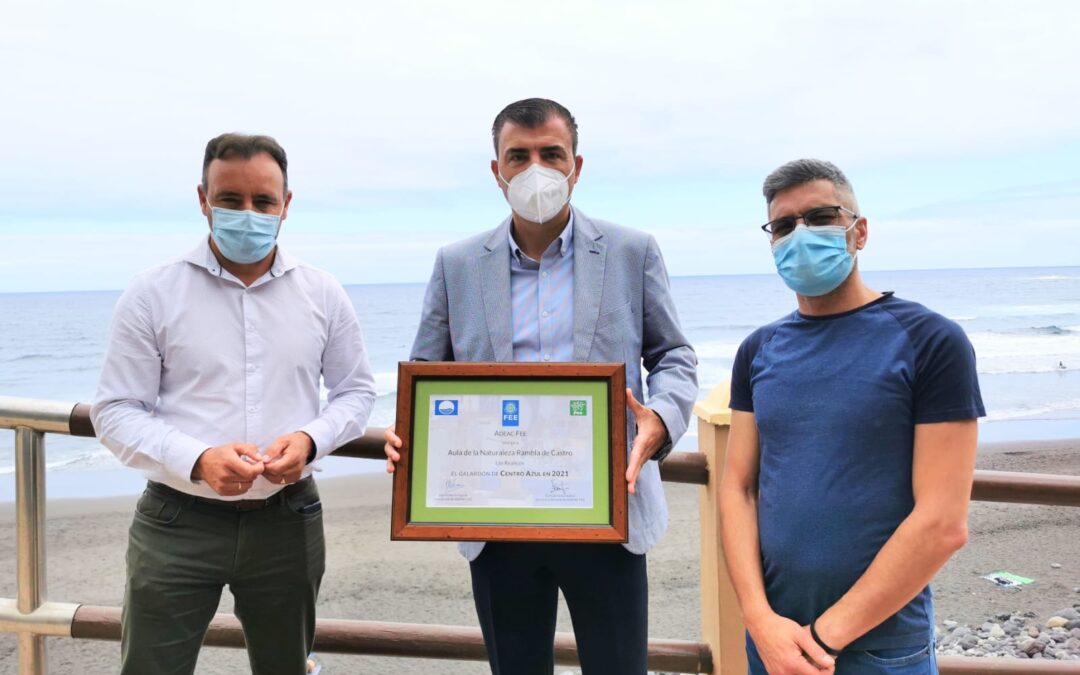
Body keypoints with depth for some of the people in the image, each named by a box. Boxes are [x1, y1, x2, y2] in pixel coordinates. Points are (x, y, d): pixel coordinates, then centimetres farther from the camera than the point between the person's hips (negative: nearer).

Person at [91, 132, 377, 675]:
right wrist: (197, 460, -22)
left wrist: (310, 440, -14)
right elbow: (115, 410, -5)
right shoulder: (151, 295, -5)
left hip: (288, 520, 3)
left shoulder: (323, 295, 2)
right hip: (177, 523, -2)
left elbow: (356, 391, 7)